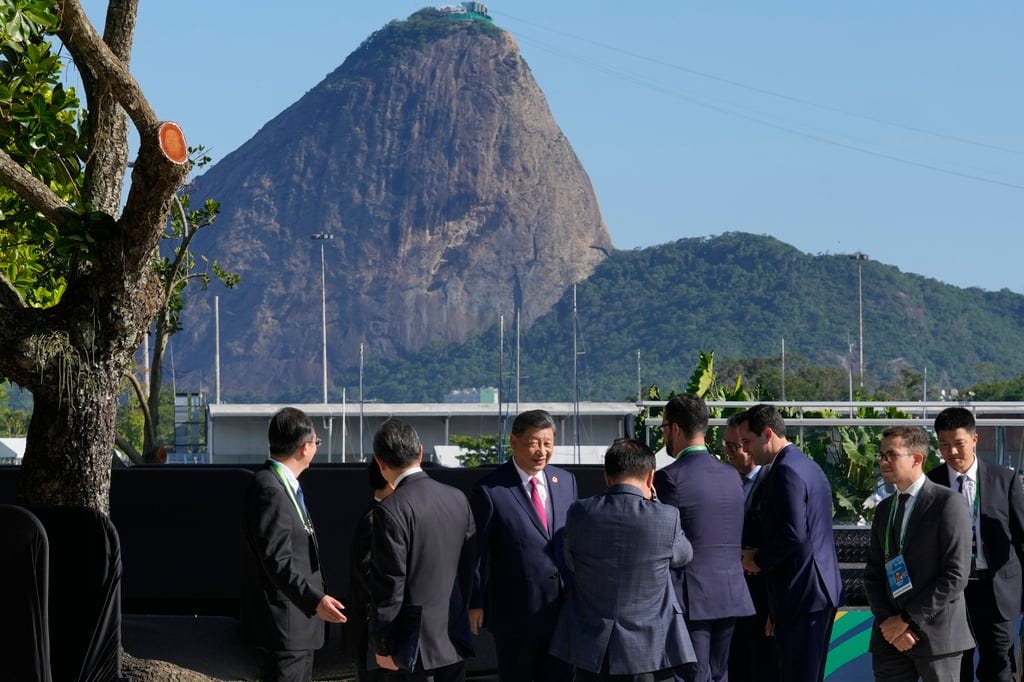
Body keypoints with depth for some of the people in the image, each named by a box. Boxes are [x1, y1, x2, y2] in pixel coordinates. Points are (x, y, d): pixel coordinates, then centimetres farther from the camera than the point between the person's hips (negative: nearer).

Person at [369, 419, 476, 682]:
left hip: (414, 642, -6)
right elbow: (469, 568, 11)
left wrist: (382, 646, -7)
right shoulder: (458, 498, 5)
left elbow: (390, 585, -15)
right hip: (455, 639, 6)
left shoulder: (390, 510, -15)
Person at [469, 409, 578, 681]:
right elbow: (475, 551, -7)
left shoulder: (566, 481, 6)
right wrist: (475, 604, -7)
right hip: (514, 611, -5)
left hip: (563, 608, 5)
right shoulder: (490, 490, -11)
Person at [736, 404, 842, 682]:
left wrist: (759, 560, -8)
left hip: (799, 595, -10)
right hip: (824, 588, 10)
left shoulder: (785, 472, -15)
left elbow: (793, 534, -22)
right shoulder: (810, 467, 17)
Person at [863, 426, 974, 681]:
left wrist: (908, 619, -12)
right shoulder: (884, 509, 14)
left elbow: (956, 574, -12)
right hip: (890, 637, 5)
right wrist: (887, 622, -4)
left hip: (936, 635, -5)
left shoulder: (947, 503, -7)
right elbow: (873, 574, 13)